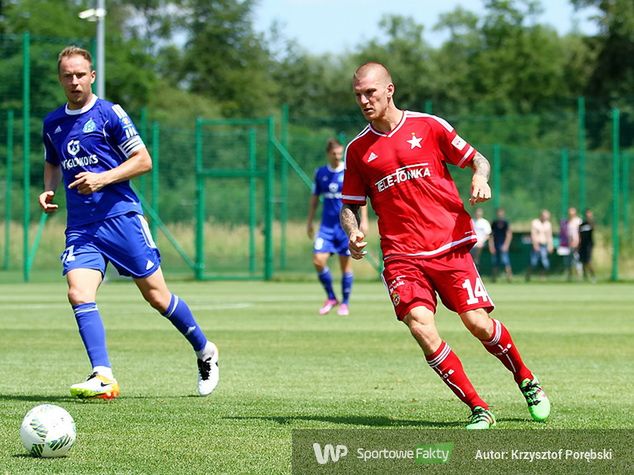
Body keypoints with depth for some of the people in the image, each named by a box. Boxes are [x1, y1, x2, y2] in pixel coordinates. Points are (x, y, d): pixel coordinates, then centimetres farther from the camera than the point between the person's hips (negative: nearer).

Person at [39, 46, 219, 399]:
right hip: (80, 226, 4)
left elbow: (144, 161, -5)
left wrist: (101, 179, -17)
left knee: (156, 295, 1)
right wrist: (49, 190, 8)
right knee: (79, 294, -18)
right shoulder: (52, 123, 12)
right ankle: (103, 377, -23)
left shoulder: (110, 114, -4)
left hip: (121, 215, -4)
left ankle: (205, 352, 23)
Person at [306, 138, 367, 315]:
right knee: (318, 260, -11)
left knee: (346, 264, 1)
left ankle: (345, 303, 15)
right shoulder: (320, 173, 6)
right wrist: (310, 223, 15)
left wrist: (364, 220, -4)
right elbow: (314, 199, 15)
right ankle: (331, 298, 8)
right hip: (327, 225, 2)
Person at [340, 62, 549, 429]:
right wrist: (353, 233, -5)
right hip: (401, 256, 1)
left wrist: (480, 177, -11)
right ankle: (479, 409, -9)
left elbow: (476, 158, 12)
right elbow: (350, 206, 16)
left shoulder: (429, 126, 4)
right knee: (420, 326, -20)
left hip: (450, 247, -1)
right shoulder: (358, 150, 9)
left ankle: (527, 381, 22)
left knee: (478, 323, -9)